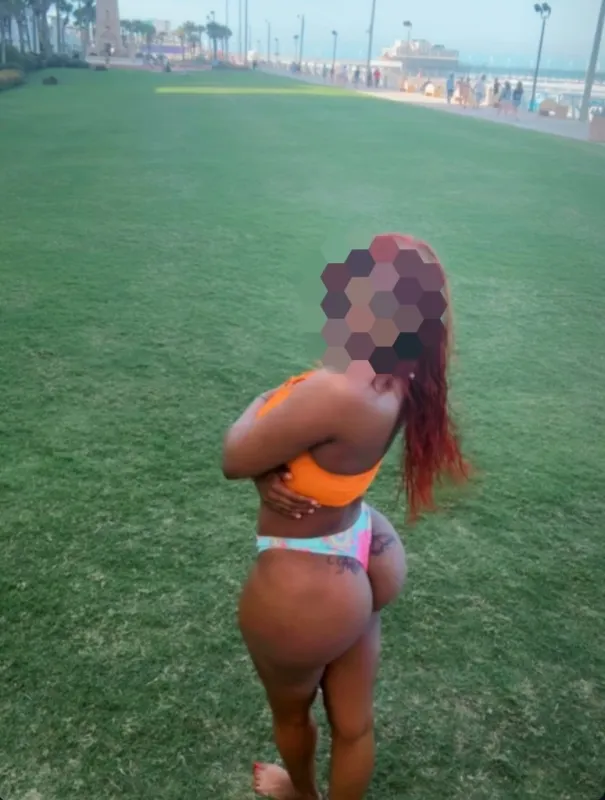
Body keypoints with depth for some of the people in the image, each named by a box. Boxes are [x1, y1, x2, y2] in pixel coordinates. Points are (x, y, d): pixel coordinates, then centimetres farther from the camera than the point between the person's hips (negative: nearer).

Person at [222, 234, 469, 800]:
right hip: (360, 560, 6)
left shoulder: (339, 392, -37)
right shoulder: (396, 378, -10)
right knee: (354, 722, 25)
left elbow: (234, 460, -23)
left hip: (301, 587, -6)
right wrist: (283, 466, -19)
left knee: (290, 712, 29)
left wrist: (261, 405, -4)